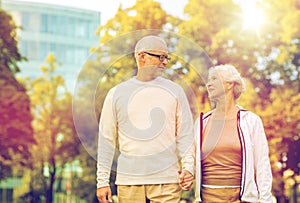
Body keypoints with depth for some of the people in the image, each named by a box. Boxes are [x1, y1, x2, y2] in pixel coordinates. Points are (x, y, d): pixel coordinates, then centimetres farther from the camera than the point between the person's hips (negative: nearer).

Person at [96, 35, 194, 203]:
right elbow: (107, 140, 7)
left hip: (167, 180, 0)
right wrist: (103, 181, 3)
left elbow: (185, 134, 8)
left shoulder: (174, 91, 8)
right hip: (128, 180, 0)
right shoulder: (117, 93, 7)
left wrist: (188, 166, -8)